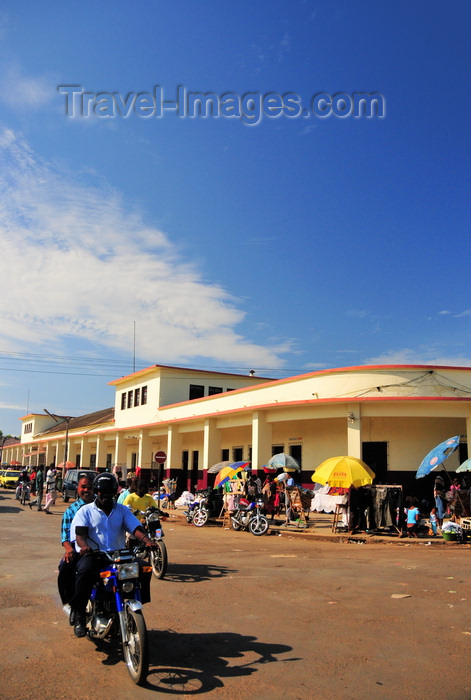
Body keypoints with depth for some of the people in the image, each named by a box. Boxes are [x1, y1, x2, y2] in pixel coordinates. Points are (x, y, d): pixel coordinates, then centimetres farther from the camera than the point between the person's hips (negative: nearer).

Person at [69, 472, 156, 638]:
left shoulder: (122, 510, 16)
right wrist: (83, 545, -30)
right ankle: (78, 615, -20)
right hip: (92, 555, -3)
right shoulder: (85, 511, 10)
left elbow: (136, 528, 3)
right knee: (86, 570, -36)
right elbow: (80, 532, -6)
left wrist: (147, 542, -18)